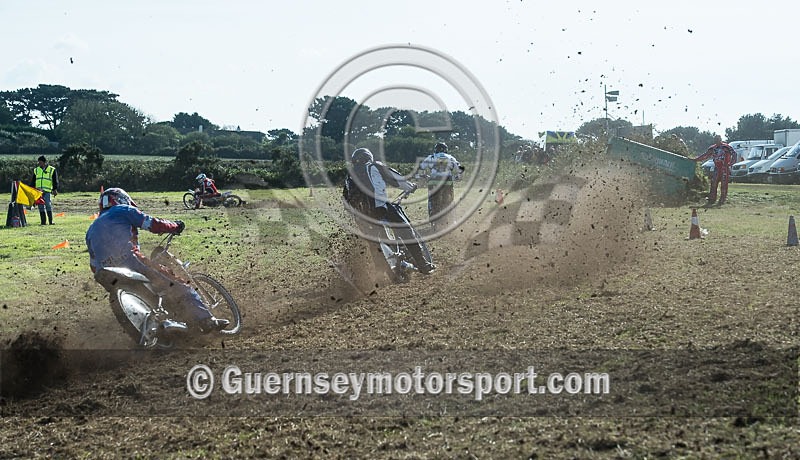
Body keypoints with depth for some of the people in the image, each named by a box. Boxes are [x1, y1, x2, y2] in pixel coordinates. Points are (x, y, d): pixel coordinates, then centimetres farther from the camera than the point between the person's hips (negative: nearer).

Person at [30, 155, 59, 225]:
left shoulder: (52, 170, 5)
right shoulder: (36, 170, 17)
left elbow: (55, 181, 3)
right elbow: (33, 181, 20)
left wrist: (55, 189, -8)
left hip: (47, 191, -4)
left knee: (48, 205, -10)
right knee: (41, 207, 2)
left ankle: (51, 221, -5)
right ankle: (43, 221, 4)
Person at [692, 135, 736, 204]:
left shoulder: (726, 147, -6)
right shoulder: (713, 148, 10)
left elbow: (734, 154, -8)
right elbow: (705, 155, 16)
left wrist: (730, 163, -16)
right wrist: (696, 160, 13)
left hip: (725, 168, -5)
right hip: (717, 168, 5)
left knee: (724, 184, -3)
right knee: (713, 183, -1)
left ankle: (722, 200, 2)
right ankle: (711, 199, 3)